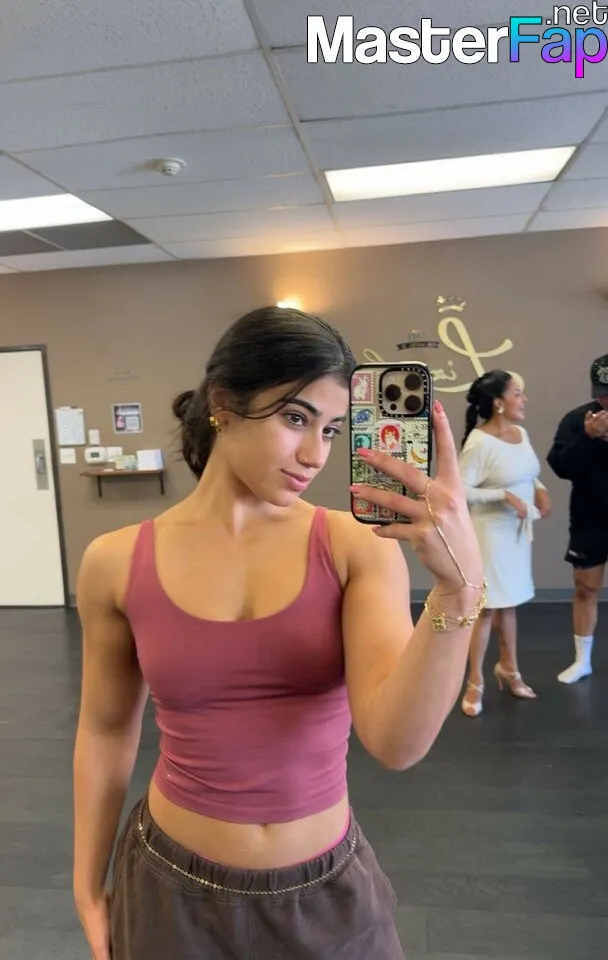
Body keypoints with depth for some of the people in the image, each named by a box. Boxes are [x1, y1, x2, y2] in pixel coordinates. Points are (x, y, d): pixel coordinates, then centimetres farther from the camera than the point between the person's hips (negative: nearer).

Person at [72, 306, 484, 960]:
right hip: (174, 888, 1)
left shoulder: (359, 546, -15)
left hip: (326, 891, 0)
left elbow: (397, 742, -24)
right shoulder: (117, 563, -12)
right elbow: (106, 730, 1)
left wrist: (459, 585, -37)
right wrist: (89, 887, 9)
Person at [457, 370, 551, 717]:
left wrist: (540, 489, -1)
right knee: (487, 605, 1)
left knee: (509, 602, 19)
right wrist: (503, 495, -25)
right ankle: (476, 683, 17)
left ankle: (509, 669, 37)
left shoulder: (521, 433, 5)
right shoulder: (480, 442, -19)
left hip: (519, 529, 7)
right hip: (492, 531, -7)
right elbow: (461, 490, -21)